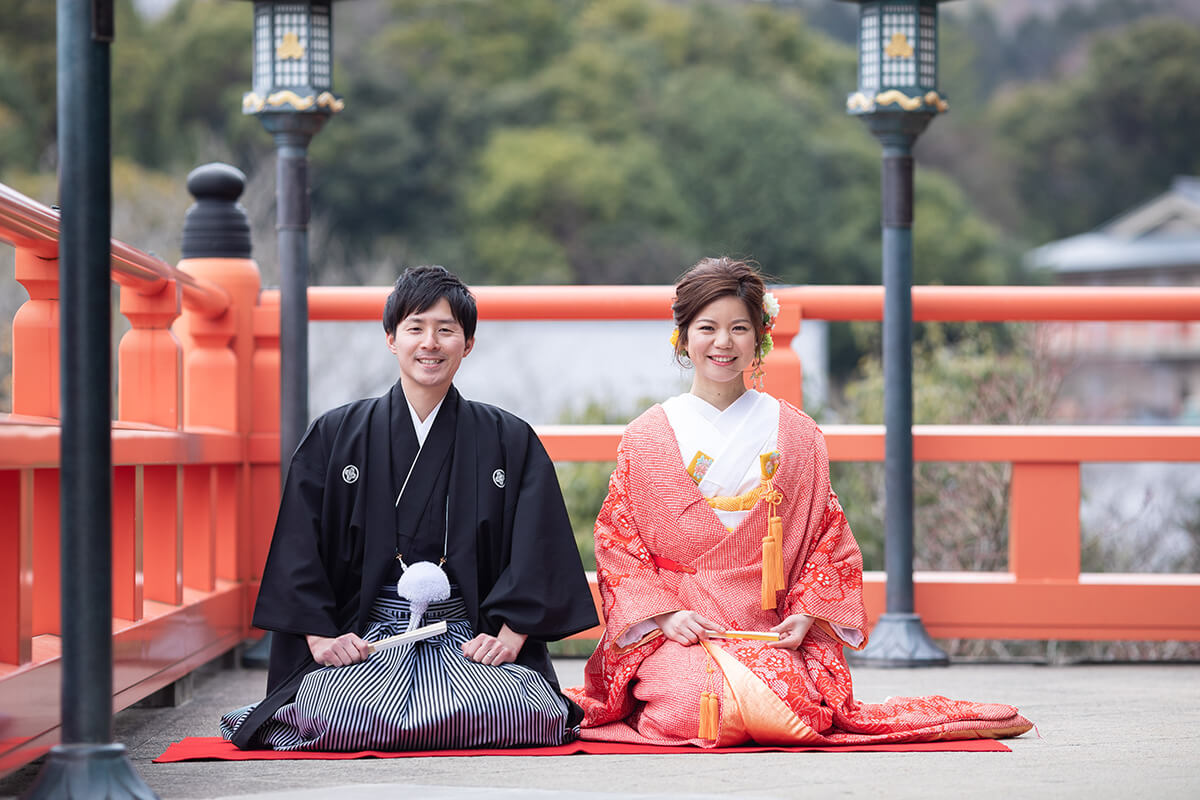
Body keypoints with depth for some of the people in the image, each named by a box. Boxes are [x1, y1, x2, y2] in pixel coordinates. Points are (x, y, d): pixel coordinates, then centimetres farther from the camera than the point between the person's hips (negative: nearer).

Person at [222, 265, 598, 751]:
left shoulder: (510, 442, 11)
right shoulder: (336, 437, 11)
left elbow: (536, 548, 4)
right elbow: (300, 547, 6)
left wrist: (510, 634, -10)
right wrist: (320, 637, -7)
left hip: (467, 638, 1)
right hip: (366, 636, -1)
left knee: (511, 710, -31)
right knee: (337, 712, -34)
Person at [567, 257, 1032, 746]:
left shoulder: (797, 435, 8)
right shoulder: (646, 438, 5)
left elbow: (829, 540, 10)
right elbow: (617, 543, 4)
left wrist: (806, 614, -7)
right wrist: (664, 614, -11)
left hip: (768, 633, 1)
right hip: (674, 632, -1)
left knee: (781, 712, -28)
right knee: (695, 708, -30)